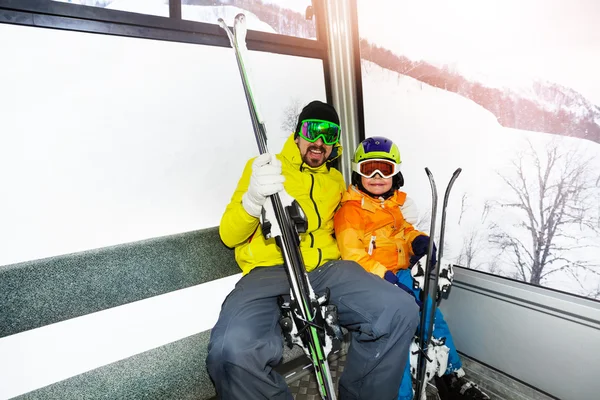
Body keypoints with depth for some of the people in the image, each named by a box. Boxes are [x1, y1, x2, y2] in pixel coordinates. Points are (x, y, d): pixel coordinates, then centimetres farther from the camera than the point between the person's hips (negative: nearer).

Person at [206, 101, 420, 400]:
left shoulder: (336, 180, 22)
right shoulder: (262, 167, 9)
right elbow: (229, 236, 2)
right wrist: (253, 199, -18)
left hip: (326, 268, 4)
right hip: (269, 271, -3)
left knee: (400, 310, -24)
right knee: (233, 350, -35)